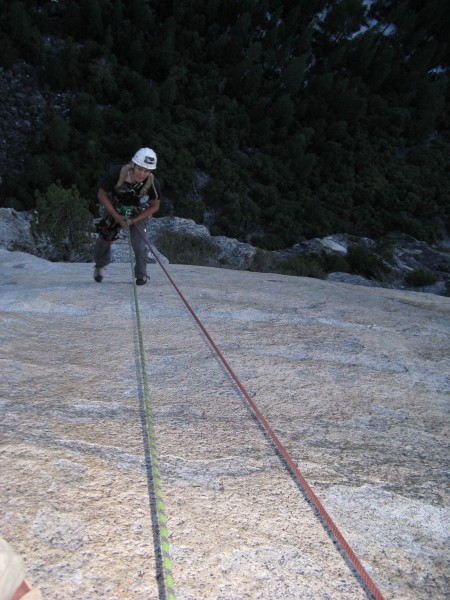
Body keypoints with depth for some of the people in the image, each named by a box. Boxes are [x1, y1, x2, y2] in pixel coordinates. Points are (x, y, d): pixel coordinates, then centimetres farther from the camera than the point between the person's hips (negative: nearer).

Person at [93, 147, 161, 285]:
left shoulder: (153, 183, -32)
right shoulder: (117, 174, -34)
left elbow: (155, 206, -14)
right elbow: (102, 195, -18)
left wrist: (134, 220, -21)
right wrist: (116, 216, -21)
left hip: (138, 215, -1)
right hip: (115, 210, 1)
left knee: (139, 246, -12)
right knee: (105, 238, 8)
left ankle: (141, 275, 16)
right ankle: (100, 265, 41)